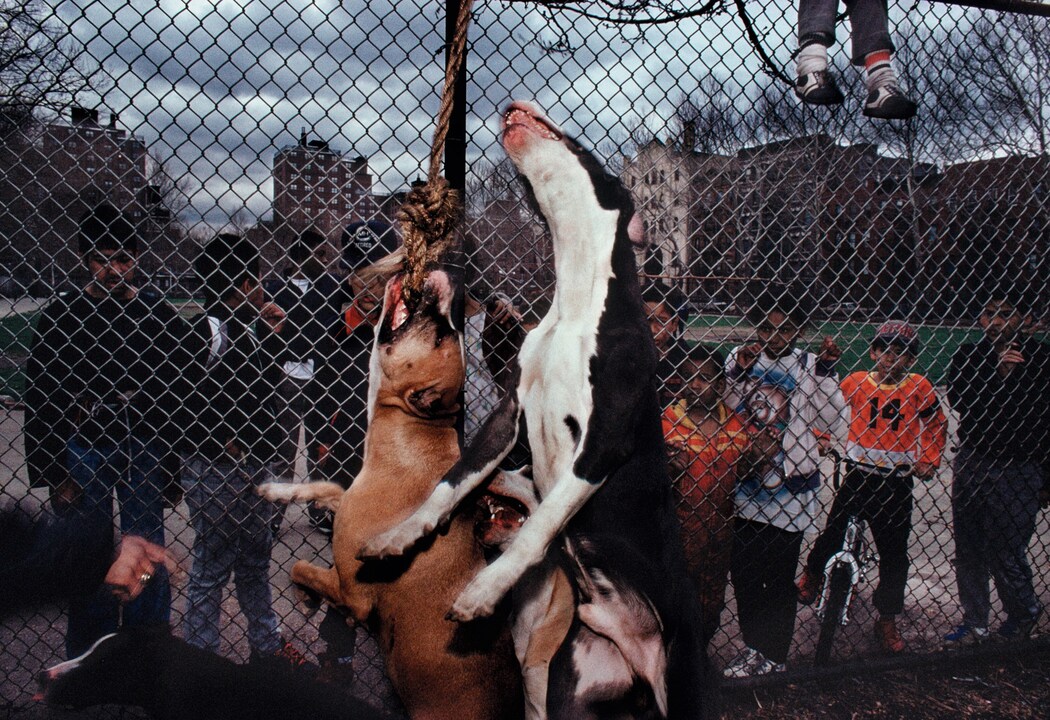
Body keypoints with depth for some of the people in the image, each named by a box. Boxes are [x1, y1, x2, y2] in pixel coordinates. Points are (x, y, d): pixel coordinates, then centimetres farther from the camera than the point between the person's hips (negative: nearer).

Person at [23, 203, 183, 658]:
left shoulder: (160, 315, 2)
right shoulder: (61, 315, 0)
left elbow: (178, 391, 4)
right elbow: (40, 399, 0)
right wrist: (53, 475, -4)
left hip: (145, 449, 0)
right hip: (82, 447, 0)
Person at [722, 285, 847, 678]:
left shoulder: (811, 367, -5)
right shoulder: (741, 358, 3)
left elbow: (835, 428, -12)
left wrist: (826, 373, -20)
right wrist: (737, 373, -14)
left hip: (789, 491, -3)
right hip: (745, 487, 3)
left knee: (779, 579, 5)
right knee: (744, 574, 12)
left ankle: (773, 655, 21)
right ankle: (754, 648, 29)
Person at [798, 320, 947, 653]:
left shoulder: (919, 388, -1)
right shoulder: (855, 382, -2)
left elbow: (937, 425, 13)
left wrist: (929, 461, 6)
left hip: (897, 484, 1)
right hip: (858, 475, 0)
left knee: (894, 553, 7)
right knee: (832, 533, -1)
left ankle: (888, 621, 22)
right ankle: (812, 576, 32)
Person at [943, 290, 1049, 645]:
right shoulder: (968, 355, 6)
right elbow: (958, 399, -9)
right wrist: (996, 371, -21)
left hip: (1018, 472, -4)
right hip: (971, 465, 4)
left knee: (1005, 553, -2)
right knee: (968, 549, 9)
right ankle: (974, 623, 26)